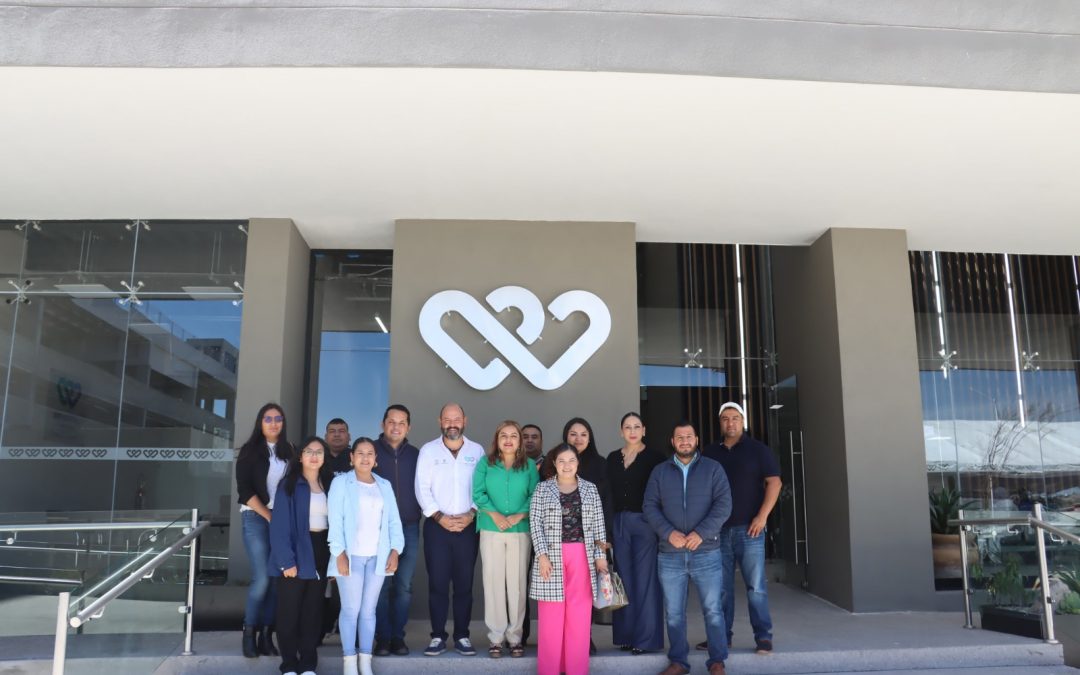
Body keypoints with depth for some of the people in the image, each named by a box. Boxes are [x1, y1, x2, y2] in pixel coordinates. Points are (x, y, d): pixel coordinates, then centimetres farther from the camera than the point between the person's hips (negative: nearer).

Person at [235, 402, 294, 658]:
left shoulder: (288, 452, 10)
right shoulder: (250, 451, -1)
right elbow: (245, 490, -7)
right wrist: (269, 516, -12)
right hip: (256, 518, -3)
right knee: (262, 578, -11)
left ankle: (266, 635, 7)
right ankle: (249, 633, 6)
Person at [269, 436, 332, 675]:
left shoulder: (328, 485, 9)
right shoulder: (289, 485, -6)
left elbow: (334, 521, 8)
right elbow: (280, 525, -11)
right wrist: (286, 560, -18)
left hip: (320, 553, 5)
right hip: (296, 552, -4)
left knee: (313, 610, 10)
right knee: (289, 611, 3)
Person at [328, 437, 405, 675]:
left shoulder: (384, 485, 14)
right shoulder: (341, 483, 2)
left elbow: (393, 520, 11)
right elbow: (335, 520, -6)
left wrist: (395, 550, 0)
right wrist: (339, 553, -14)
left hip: (377, 557, 3)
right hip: (351, 556, -3)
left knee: (369, 610, 7)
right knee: (351, 609, -2)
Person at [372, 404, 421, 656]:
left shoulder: (416, 454, 8)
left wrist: (421, 515, 4)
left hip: (409, 528, 2)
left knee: (404, 586, 4)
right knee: (381, 585, 0)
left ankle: (398, 637, 13)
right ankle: (382, 638, 10)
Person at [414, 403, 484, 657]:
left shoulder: (477, 451, 6)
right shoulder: (428, 450, 4)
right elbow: (422, 488, -2)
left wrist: (471, 514, -10)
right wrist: (439, 517, -11)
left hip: (468, 526, 1)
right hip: (437, 525, -1)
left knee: (464, 583, 4)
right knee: (437, 583, 1)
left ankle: (462, 636, 13)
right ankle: (438, 636, 10)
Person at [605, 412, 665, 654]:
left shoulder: (654, 457, -2)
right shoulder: (613, 458, 10)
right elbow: (610, 493, 11)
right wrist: (610, 525, 5)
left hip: (645, 522, -4)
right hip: (619, 523, 4)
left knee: (644, 579, -2)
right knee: (624, 579, 8)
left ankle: (646, 638, 4)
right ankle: (626, 635, 15)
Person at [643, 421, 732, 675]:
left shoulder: (713, 468, 4)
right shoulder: (659, 471, 9)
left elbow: (724, 504, -5)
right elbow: (649, 506, 3)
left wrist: (701, 533, -15)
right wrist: (668, 532, -12)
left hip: (707, 553, -2)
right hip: (670, 555, 2)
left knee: (713, 609, 2)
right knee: (673, 612, 8)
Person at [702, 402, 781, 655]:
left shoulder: (757, 450, 3)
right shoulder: (710, 453, 12)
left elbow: (774, 482, -3)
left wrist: (762, 515, -12)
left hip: (748, 529, -3)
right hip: (718, 530, 3)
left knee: (755, 586, -4)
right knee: (721, 587, 7)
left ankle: (763, 637, 4)